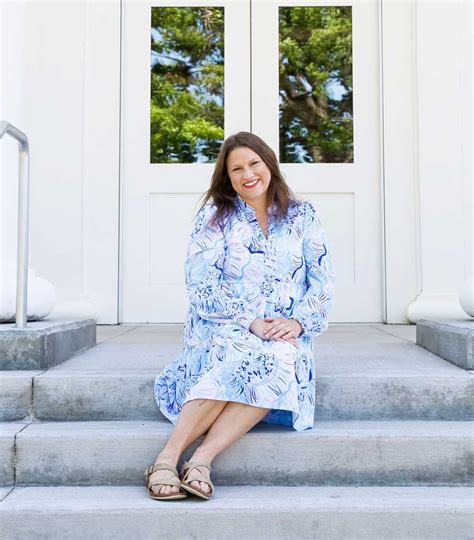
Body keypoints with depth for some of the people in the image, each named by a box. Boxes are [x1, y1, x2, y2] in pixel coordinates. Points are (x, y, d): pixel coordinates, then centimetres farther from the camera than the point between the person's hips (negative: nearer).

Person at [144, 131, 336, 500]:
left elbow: (323, 280, 6)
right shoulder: (214, 215, 6)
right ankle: (168, 457, -35)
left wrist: (298, 321, -12)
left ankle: (203, 459, -36)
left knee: (282, 360, -35)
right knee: (245, 354, -37)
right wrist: (250, 322, -16)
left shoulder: (302, 216, 11)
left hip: (284, 335, 2)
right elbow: (201, 284, -4)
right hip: (223, 330, -2)